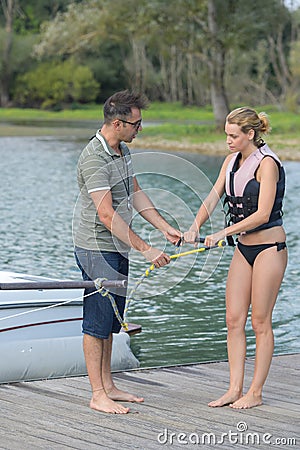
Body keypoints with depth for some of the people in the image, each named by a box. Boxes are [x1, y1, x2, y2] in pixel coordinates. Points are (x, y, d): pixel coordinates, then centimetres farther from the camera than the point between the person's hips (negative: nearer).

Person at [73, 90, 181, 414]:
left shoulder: (122, 150, 9)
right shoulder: (94, 159, -22)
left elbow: (136, 194, 19)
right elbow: (107, 215, -27)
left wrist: (165, 227, 11)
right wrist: (145, 249, -27)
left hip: (117, 249, 10)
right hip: (97, 249, -10)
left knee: (109, 321, 14)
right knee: (97, 322, -3)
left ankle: (108, 386, 23)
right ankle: (98, 395, 3)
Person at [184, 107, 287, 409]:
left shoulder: (267, 163, -16)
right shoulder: (232, 161, 8)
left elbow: (262, 214, -22)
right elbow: (212, 198, 6)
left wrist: (223, 233, -23)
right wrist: (195, 227, -12)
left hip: (269, 247, -8)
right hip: (243, 248, 8)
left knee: (260, 322, 0)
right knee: (233, 319, 5)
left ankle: (255, 392, 8)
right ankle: (235, 389, 10)